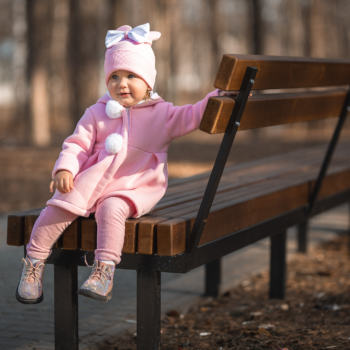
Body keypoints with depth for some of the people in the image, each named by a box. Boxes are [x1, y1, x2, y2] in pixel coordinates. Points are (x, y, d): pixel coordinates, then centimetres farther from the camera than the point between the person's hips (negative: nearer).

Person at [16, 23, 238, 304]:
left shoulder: (162, 114, 5)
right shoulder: (97, 113, 10)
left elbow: (191, 117, -4)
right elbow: (77, 144, 5)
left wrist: (219, 97, -20)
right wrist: (64, 169, -13)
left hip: (134, 188, -2)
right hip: (91, 181, 3)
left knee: (111, 208, -34)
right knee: (59, 206, -18)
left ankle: (104, 271, -31)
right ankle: (34, 262, -4)